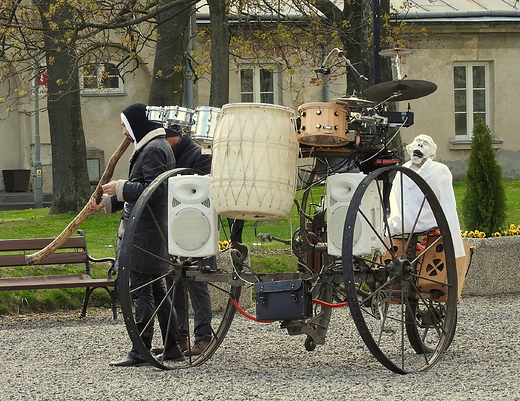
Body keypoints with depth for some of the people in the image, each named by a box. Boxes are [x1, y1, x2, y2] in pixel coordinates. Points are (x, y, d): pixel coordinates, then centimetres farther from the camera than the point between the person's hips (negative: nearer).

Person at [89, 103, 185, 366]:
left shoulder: (153, 150, -14)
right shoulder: (153, 147, 19)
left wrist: (121, 188, -14)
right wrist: (107, 202, 20)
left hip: (145, 233, -11)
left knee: (141, 290, -8)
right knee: (157, 289, 14)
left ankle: (141, 351, -7)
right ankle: (172, 347, 18)